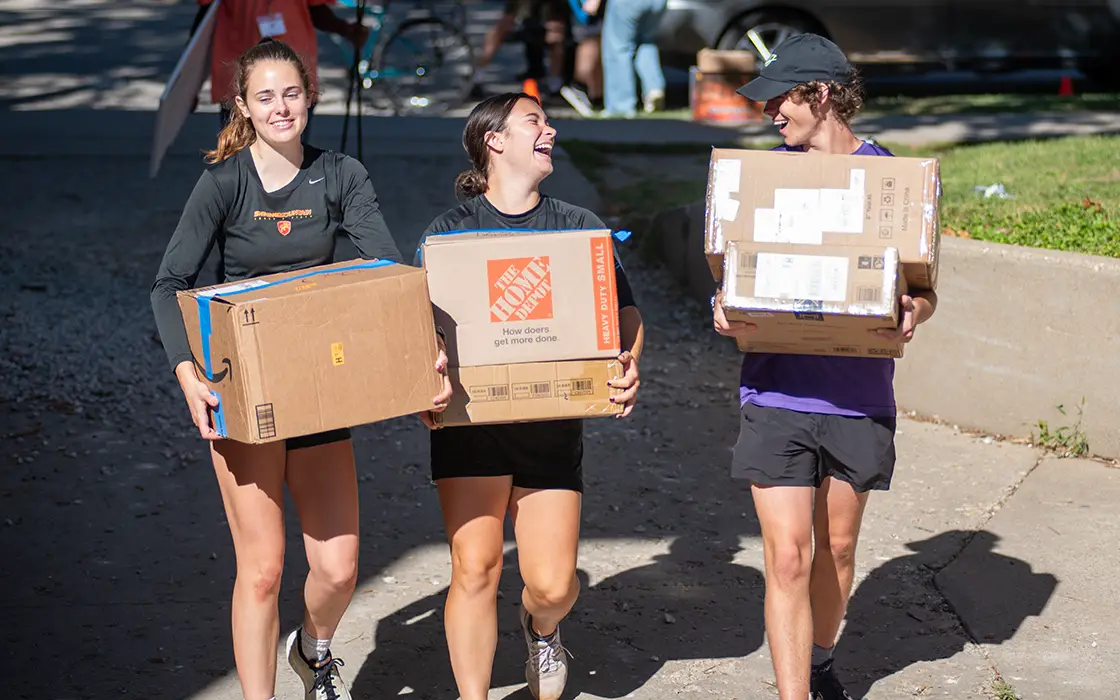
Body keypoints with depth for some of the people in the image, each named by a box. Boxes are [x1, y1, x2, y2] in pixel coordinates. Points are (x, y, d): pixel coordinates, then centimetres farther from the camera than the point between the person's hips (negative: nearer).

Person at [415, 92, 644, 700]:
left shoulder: (579, 228, 13)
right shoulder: (450, 230, 7)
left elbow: (624, 312, 8)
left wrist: (628, 365, -14)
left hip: (554, 423, 2)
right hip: (471, 419, -2)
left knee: (553, 584, -2)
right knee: (475, 567, -12)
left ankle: (540, 624, 35)